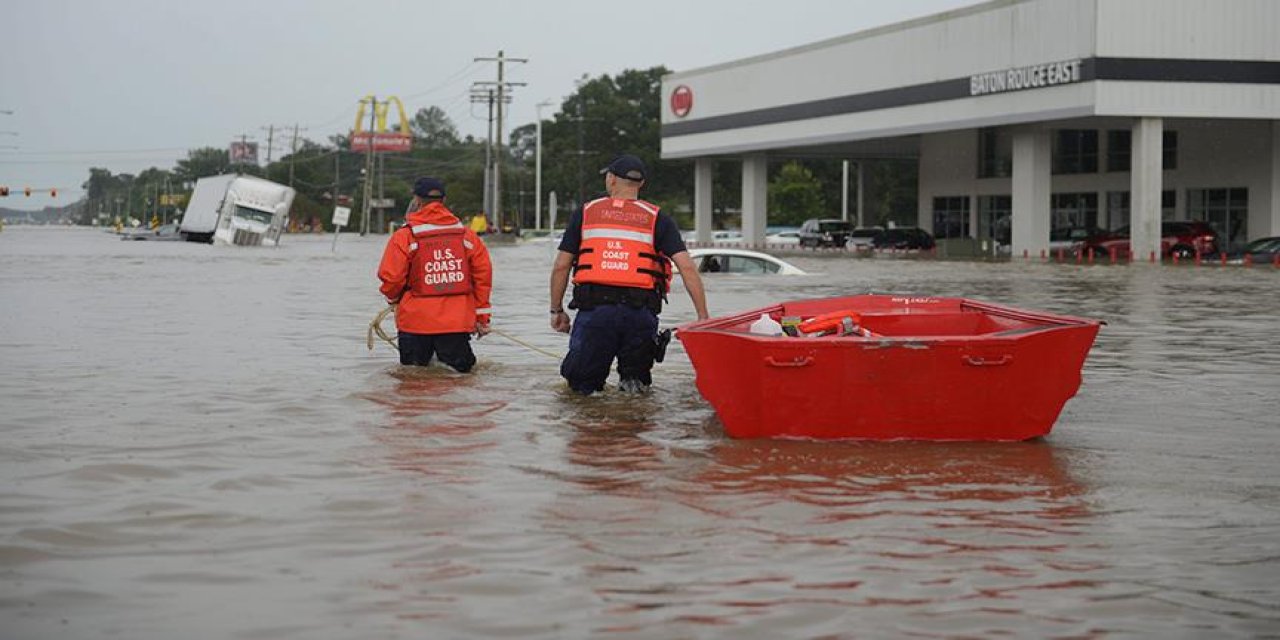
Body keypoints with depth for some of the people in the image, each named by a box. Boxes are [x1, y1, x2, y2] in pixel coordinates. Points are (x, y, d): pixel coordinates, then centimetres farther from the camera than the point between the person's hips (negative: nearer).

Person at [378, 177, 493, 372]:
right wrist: (481, 316, 15)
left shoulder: (404, 236, -7)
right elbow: (483, 274, 7)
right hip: (457, 322, 2)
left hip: (416, 320, -2)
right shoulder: (466, 235, 5)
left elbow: (390, 277, -8)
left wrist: (394, 298, 15)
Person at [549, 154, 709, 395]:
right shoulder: (657, 219, 9)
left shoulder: (585, 213, 11)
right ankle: (634, 379, -9)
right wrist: (703, 317, 0)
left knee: (580, 381, 14)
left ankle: (590, 382, -16)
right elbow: (687, 267, -1)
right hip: (641, 312, 0)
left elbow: (561, 267, 10)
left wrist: (557, 310, 21)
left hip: (594, 309, 0)